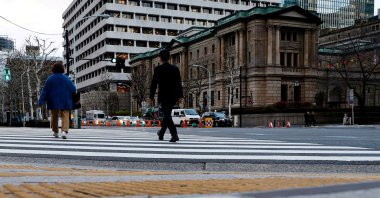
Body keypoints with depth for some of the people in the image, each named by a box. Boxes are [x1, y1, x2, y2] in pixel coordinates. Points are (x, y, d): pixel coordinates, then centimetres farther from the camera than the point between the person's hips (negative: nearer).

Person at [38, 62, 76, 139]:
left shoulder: (50, 79, -5)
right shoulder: (66, 79, -3)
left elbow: (45, 91, -5)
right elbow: (73, 89, -1)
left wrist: (41, 101, -2)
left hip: (53, 102, 1)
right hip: (65, 102, -1)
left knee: (54, 116, 15)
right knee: (65, 116, -4)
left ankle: (55, 132, 26)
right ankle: (65, 131, -24)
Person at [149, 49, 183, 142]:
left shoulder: (158, 69, -6)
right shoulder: (175, 68, 5)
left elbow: (154, 84, -6)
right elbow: (179, 83, 5)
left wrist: (151, 96, 1)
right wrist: (180, 96, 11)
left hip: (163, 96, -5)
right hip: (173, 96, 5)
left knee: (167, 115, -4)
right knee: (167, 114, 18)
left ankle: (174, 135, -19)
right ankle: (161, 133, 33)